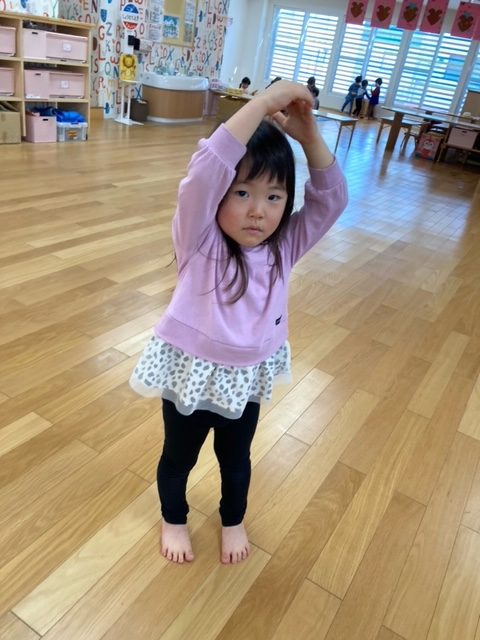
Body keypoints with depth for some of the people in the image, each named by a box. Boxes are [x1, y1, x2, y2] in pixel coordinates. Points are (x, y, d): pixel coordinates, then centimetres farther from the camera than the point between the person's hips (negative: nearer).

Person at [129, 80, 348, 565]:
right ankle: (173, 519, 54)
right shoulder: (199, 243, -25)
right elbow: (205, 171, -41)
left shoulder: (284, 247, -11)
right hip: (189, 375, -3)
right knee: (178, 458, 24)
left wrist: (308, 134, -29)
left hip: (247, 380, 4)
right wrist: (264, 102, -40)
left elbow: (331, 198, -17)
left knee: (236, 461, 28)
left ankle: (233, 520, 57)